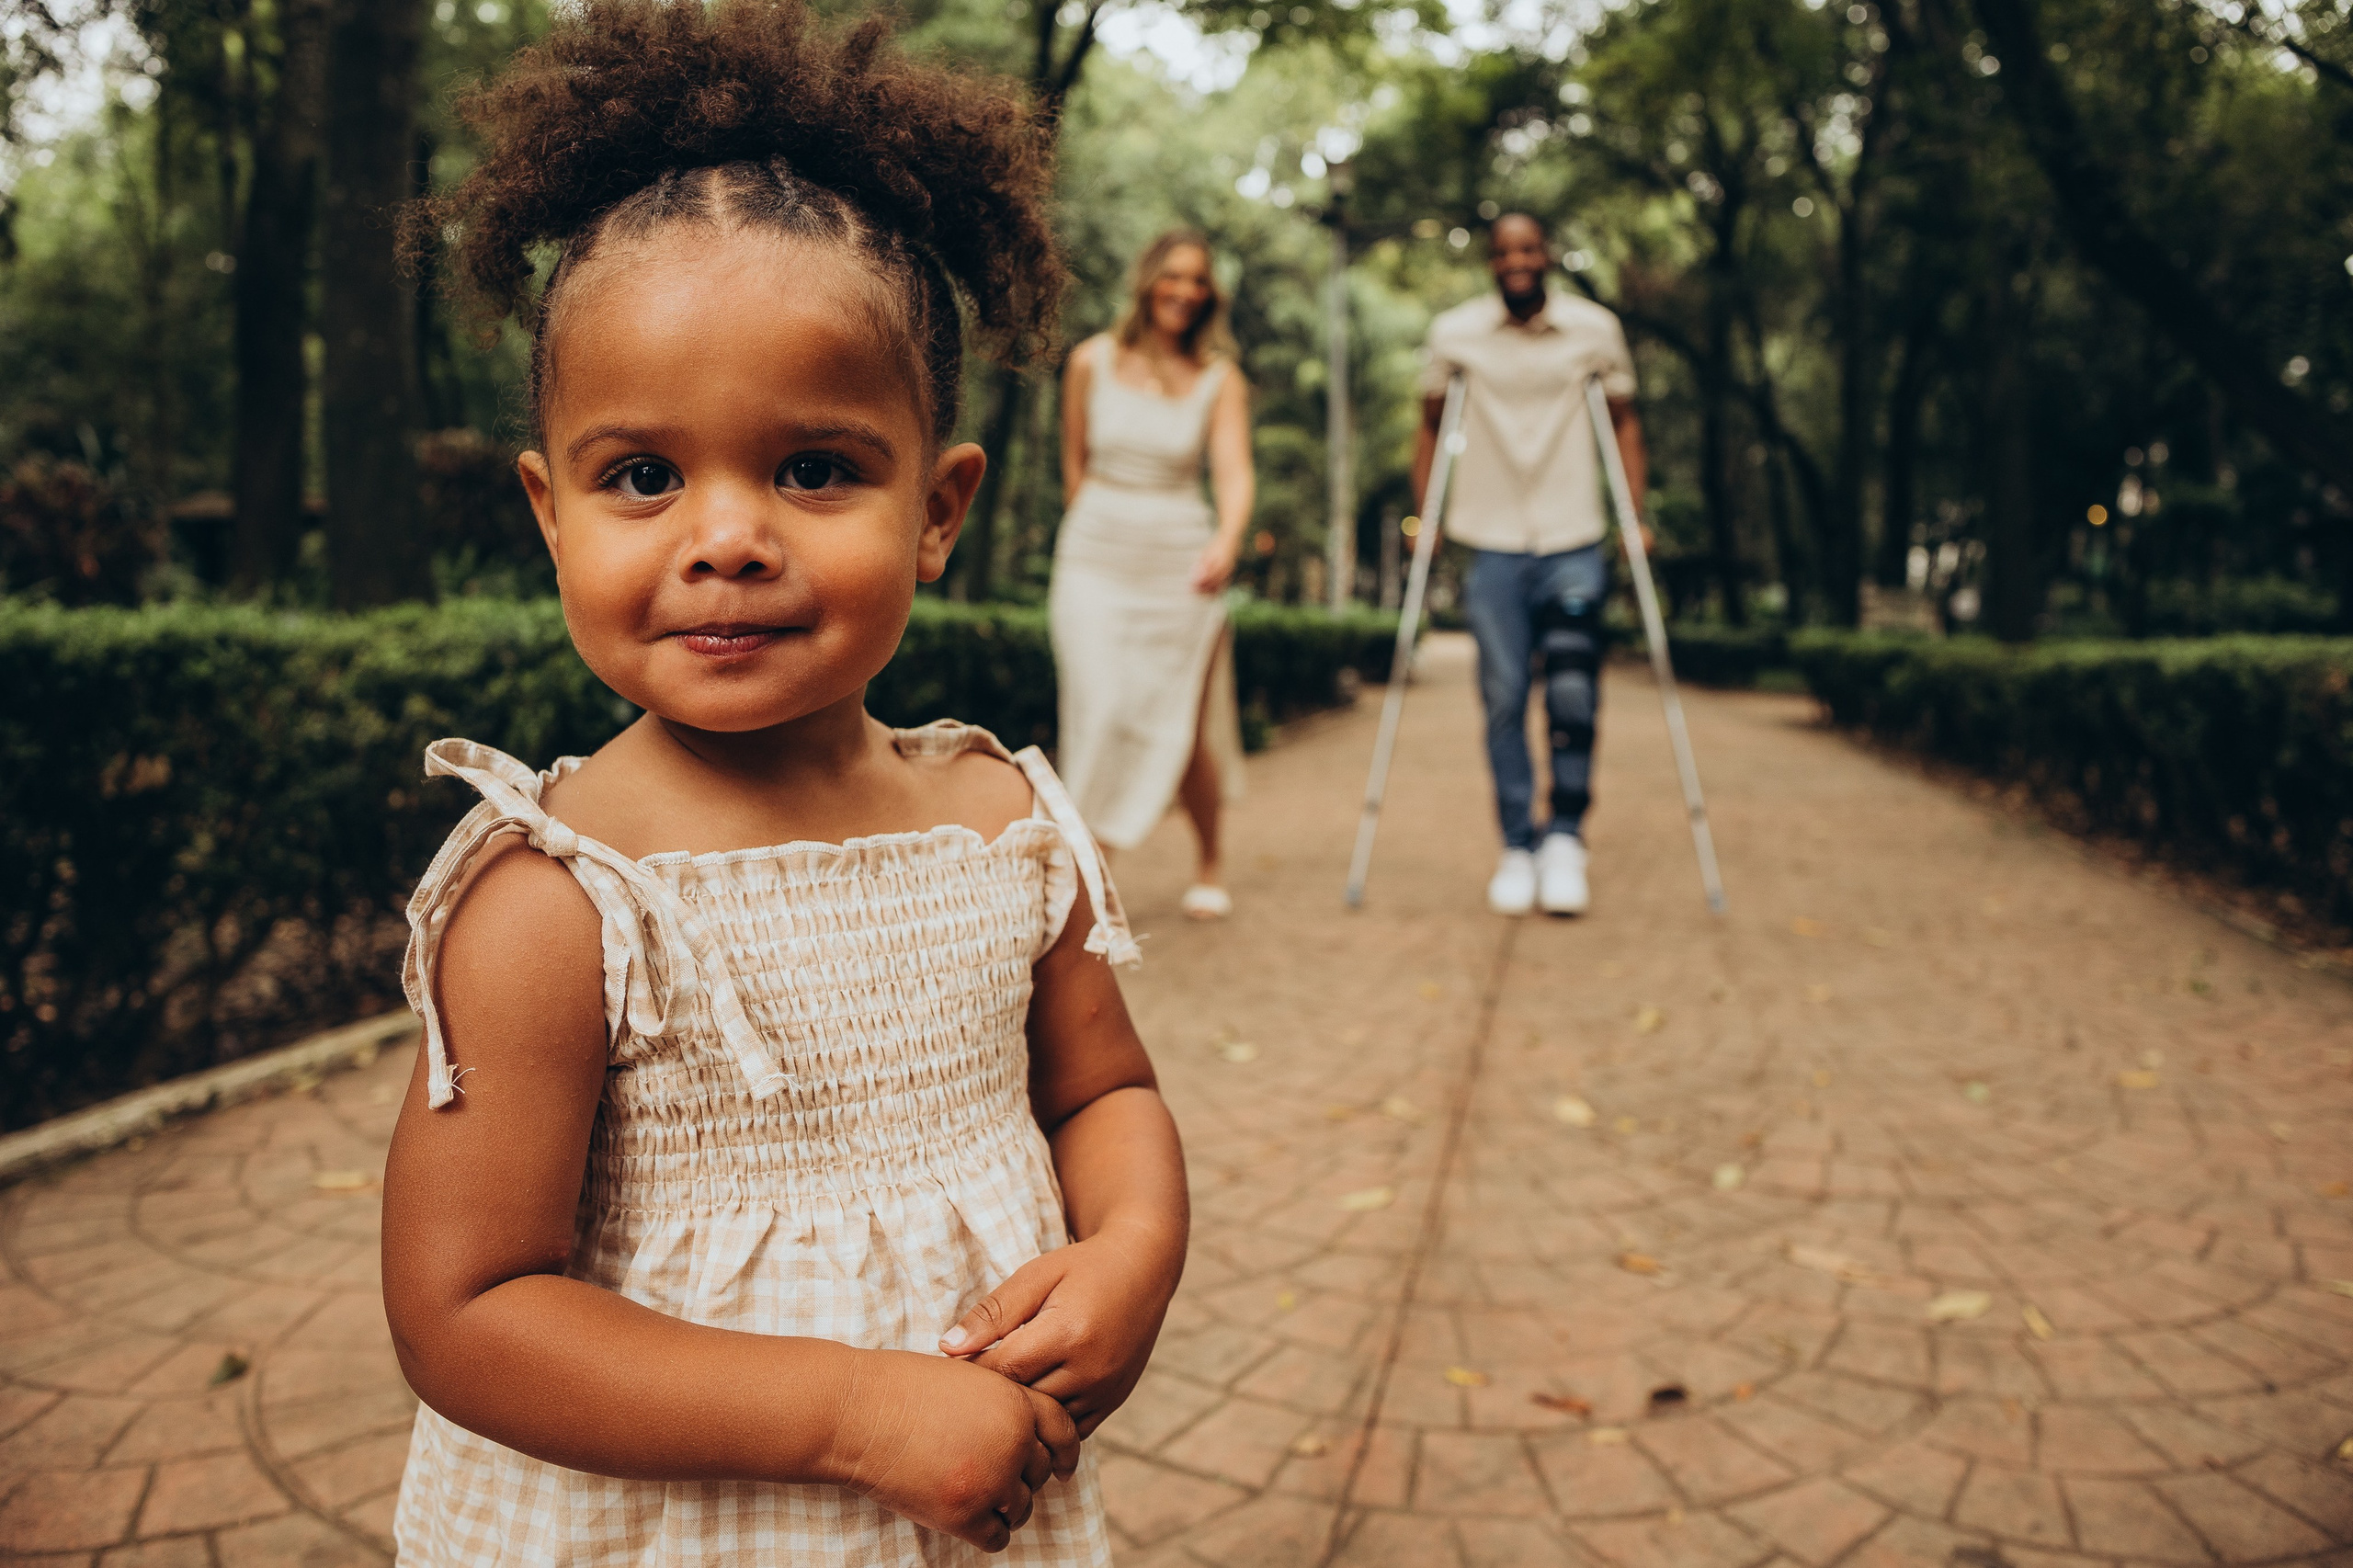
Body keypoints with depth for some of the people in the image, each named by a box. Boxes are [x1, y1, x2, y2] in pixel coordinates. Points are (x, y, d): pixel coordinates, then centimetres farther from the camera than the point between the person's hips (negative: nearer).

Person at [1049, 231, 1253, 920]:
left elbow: (1234, 471, -11)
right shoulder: (1093, 362, 2)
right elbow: (1075, 463, 12)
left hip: (1182, 560, 0)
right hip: (1096, 559, 0)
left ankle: (1209, 865, 26)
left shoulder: (1219, 379, 1)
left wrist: (1227, 540, -30)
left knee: (1185, 730, 2)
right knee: (1101, 714, -14)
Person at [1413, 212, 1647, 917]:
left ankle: (1566, 837, 6)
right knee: (1503, 699, -1)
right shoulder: (1453, 334, 4)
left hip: (1574, 545, 0)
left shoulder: (1595, 329, 4)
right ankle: (1518, 847, 12)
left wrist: (1635, 519, 3)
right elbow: (1431, 426, 15)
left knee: (1573, 692, -11)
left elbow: (1624, 422, 12)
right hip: (1492, 546, 0)